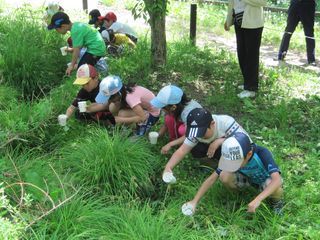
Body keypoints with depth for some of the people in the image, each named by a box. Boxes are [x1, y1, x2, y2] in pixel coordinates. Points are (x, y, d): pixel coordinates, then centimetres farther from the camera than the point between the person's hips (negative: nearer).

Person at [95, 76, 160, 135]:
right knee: (112, 107, -10)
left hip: (152, 115, -8)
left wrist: (122, 120, -32)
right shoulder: (124, 90, -13)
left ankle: (144, 125, -2)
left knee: (122, 114, -27)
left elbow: (142, 117, -38)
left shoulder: (130, 96, -37)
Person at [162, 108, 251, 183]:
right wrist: (168, 167, -38)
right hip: (216, 149, 5)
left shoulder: (226, 122, -36)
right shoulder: (196, 131, -21)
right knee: (196, 151, -22)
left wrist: (219, 141, -44)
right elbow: (182, 150, -22)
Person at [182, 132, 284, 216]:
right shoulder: (232, 158, -25)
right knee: (225, 176, -28)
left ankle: (276, 200, -3)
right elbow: (212, 178, -22)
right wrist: (194, 201, -29)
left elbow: (277, 180, -47)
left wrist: (257, 200, -59)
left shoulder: (262, 153, -36)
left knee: (274, 187, -39)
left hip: (265, 180, -2)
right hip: (248, 178, 3)